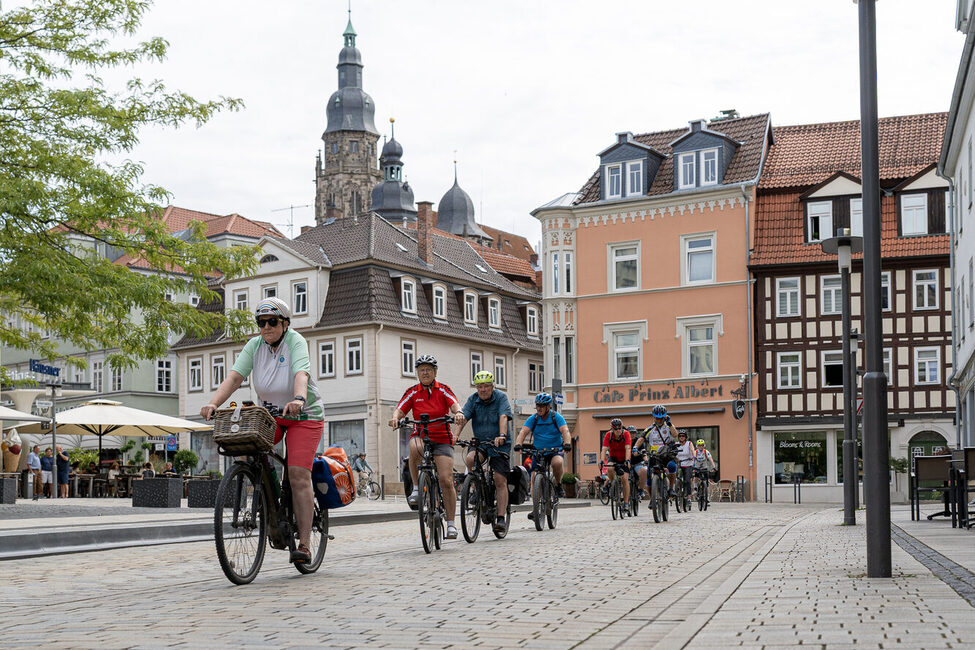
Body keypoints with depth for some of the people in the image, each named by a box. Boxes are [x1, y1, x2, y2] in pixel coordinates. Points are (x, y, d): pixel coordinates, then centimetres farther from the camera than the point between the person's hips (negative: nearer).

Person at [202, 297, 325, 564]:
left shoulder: (295, 341, -19)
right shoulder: (255, 345, -6)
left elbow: (301, 374, -36)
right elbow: (235, 376, -17)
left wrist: (298, 399, -57)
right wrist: (213, 404, -33)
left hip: (304, 415, -5)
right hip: (270, 414, 5)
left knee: (299, 476, -15)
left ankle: (304, 545, -12)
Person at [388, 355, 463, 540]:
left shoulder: (443, 390, 2)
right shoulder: (412, 392, 6)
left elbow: (454, 404, -14)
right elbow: (400, 409, -4)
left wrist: (458, 412, -37)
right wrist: (395, 418, -28)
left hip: (442, 439, 0)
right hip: (420, 436, 0)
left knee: (446, 481, -10)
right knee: (415, 448, -39)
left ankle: (451, 524, 2)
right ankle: (416, 488, -21)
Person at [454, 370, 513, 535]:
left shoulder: (501, 397, -8)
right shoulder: (473, 399, 0)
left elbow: (503, 417, -24)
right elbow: (463, 418, -13)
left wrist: (502, 435, -41)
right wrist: (455, 436, -29)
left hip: (499, 445, -3)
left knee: (500, 481, -8)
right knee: (470, 460, -29)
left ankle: (501, 518, -4)